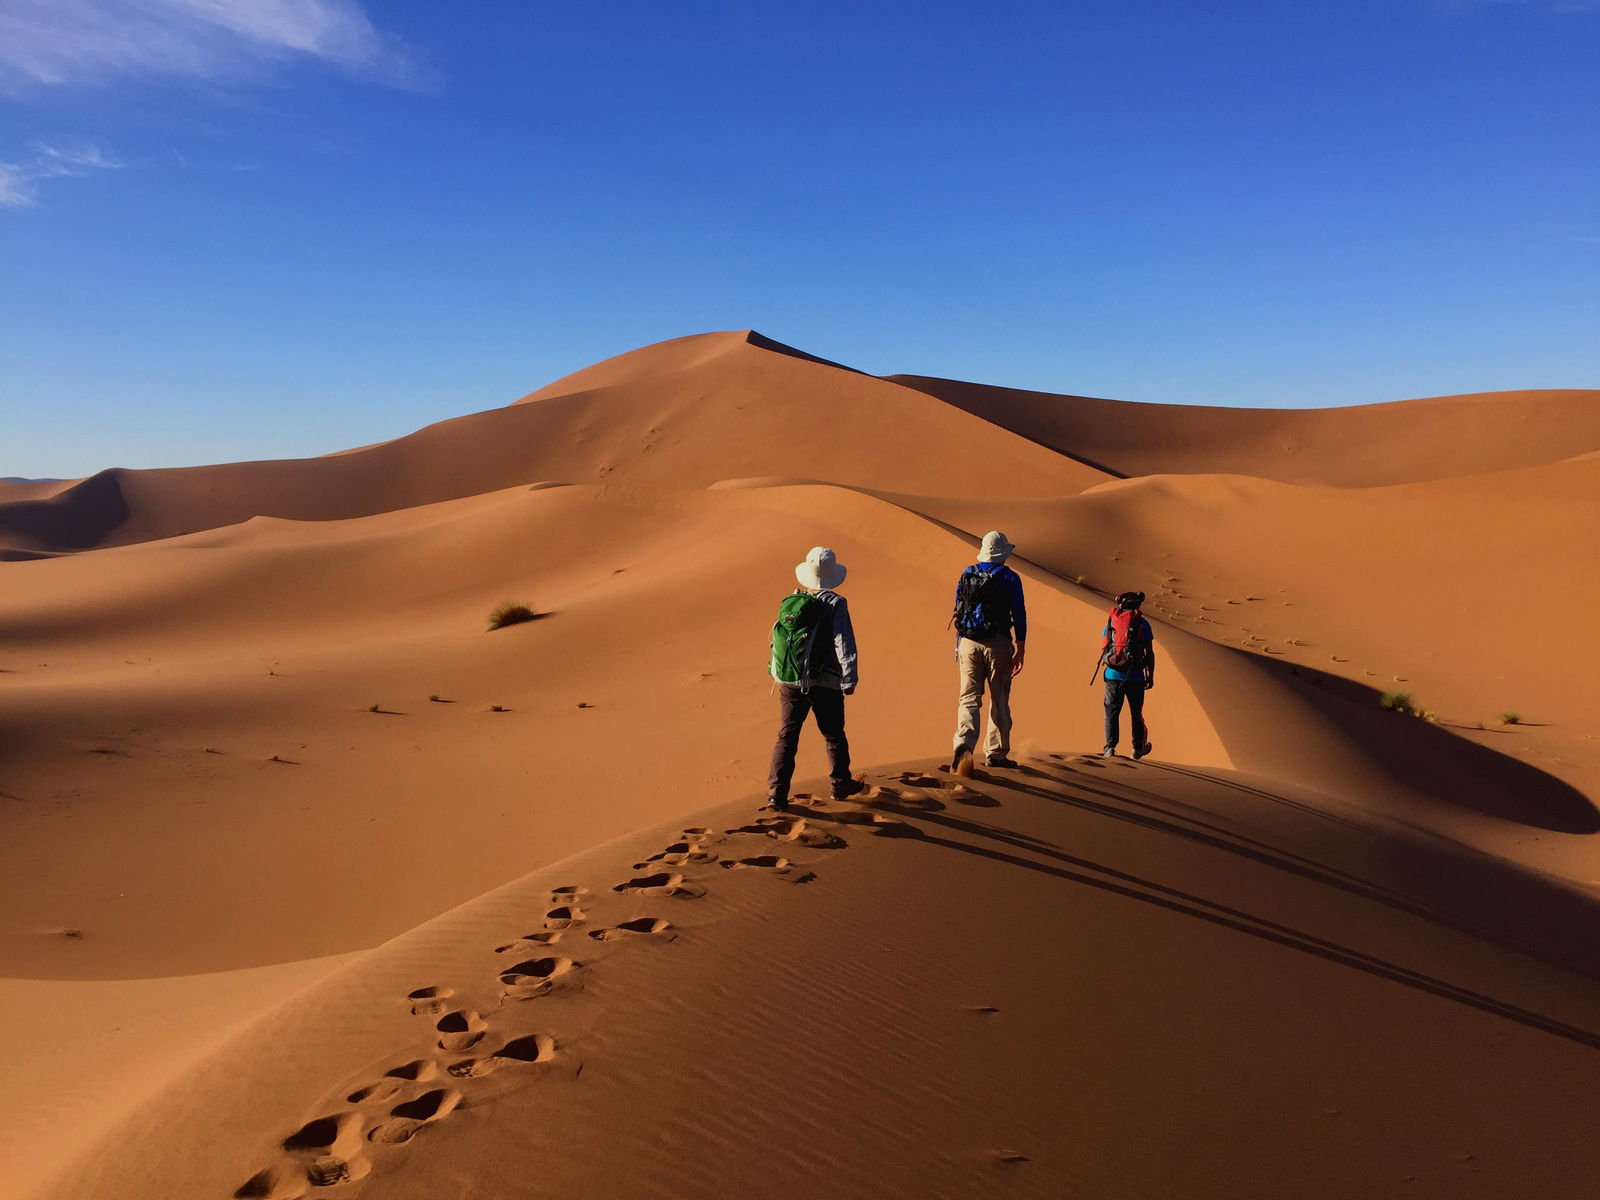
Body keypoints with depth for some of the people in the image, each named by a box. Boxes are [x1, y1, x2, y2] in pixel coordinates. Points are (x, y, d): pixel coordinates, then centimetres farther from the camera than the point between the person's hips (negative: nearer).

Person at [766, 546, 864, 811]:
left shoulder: (789, 602, 4)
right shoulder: (834, 604, -10)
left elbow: (777, 640, 13)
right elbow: (845, 644, -16)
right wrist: (849, 679, -12)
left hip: (789, 681, 3)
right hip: (825, 683, -3)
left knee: (786, 737, 7)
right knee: (834, 734, 16)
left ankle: (777, 794, 0)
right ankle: (840, 784, 32)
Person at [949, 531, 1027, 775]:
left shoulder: (966, 575, 9)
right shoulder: (1009, 577, -2)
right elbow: (1019, 615, -4)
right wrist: (1020, 651, 1)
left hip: (968, 643, 3)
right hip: (997, 644, -3)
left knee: (968, 698, 2)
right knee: (999, 700, 10)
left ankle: (963, 744, -20)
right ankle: (995, 753, 16)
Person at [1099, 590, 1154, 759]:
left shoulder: (1110, 621, 7)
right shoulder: (1142, 623, 0)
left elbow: (1103, 649, 13)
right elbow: (1150, 653, -1)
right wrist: (1151, 676, 6)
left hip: (1113, 675, 1)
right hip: (1135, 676, -1)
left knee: (1112, 712, 7)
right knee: (1136, 713, 14)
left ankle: (1110, 748, -3)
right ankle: (1138, 748, 27)